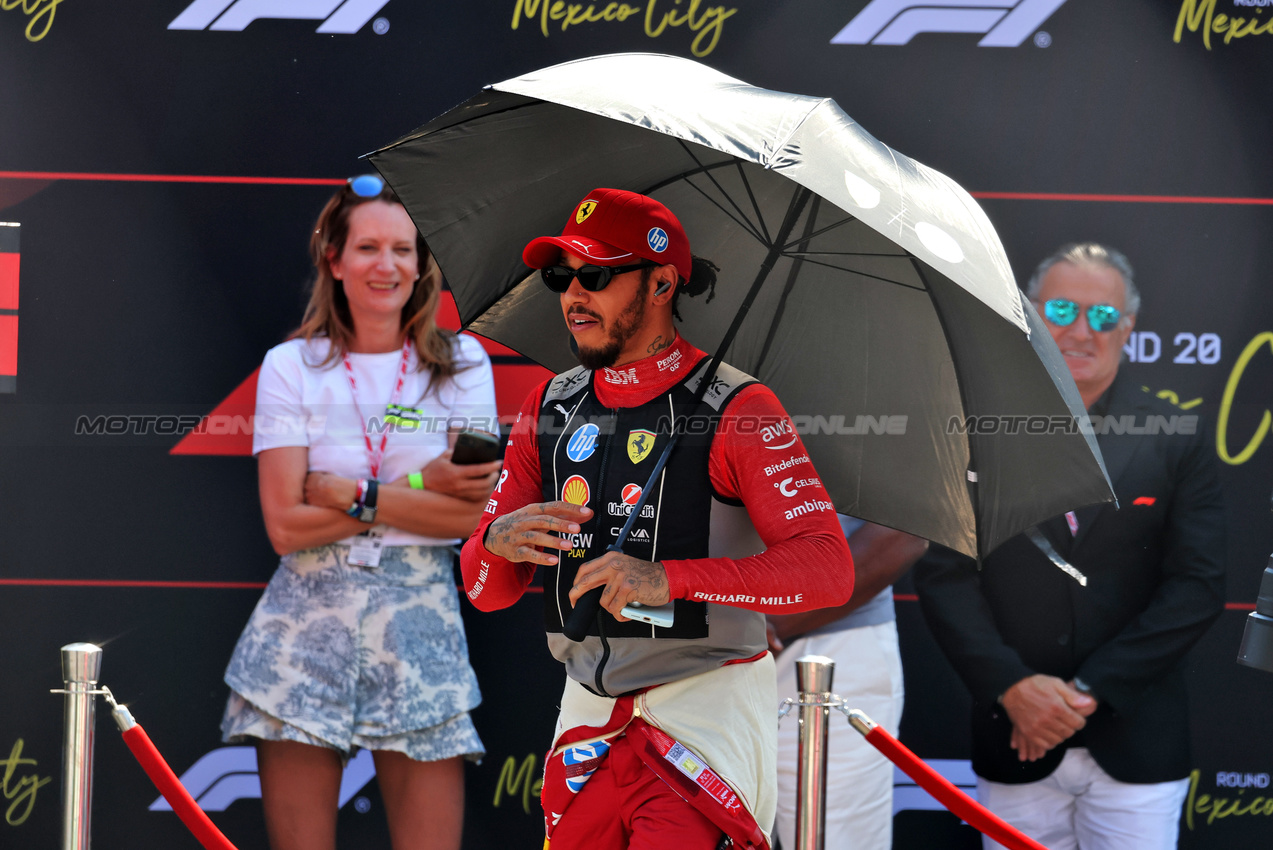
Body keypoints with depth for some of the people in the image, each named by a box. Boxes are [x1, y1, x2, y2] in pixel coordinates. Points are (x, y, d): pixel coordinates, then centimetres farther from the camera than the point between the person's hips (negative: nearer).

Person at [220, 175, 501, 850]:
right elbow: (286, 526, -6)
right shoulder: (290, 366, 4)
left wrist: (352, 495, -11)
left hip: (420, 621, 1)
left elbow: (471, 515, -3)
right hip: (309, 620, 0)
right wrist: (423, 488, -9)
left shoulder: (462, 363, 7)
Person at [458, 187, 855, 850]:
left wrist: (669, 578, -30)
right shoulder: (550, 407, 11)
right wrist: (497, 542, -16)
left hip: (707, 708, -5)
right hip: (587, 714, 6)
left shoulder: (736, 408, -7)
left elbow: (828, 568, -19)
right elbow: (485, 592, 9)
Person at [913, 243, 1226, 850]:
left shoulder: (1177, 440, 1)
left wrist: (1088, 690, -11)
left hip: (1135, 741, 0)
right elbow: (943, 573, -2)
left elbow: (1197, 587, -3)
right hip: (1014, 742, 0)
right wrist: (1012, 686, -15)